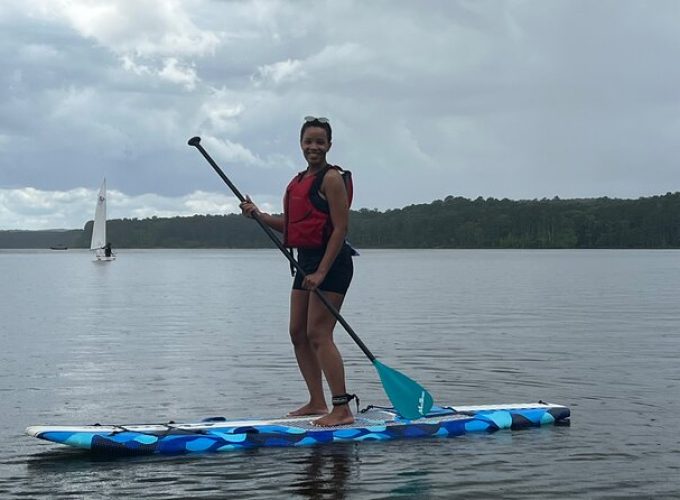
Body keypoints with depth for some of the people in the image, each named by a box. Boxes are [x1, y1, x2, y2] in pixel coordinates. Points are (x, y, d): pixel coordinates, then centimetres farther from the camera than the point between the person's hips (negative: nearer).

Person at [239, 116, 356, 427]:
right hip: (306, 261, 9)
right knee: (298, 333, 10)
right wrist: (258, 215, 1)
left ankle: (342, 410, -12)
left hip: (330, 261, -9)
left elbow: (340, 228, -15)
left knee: (318, 334, -13)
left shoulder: (331, 178, -10)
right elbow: (290, 225, 16)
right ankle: (317, 403, 18)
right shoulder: (297, 182, 16)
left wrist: (321, 272, -20)